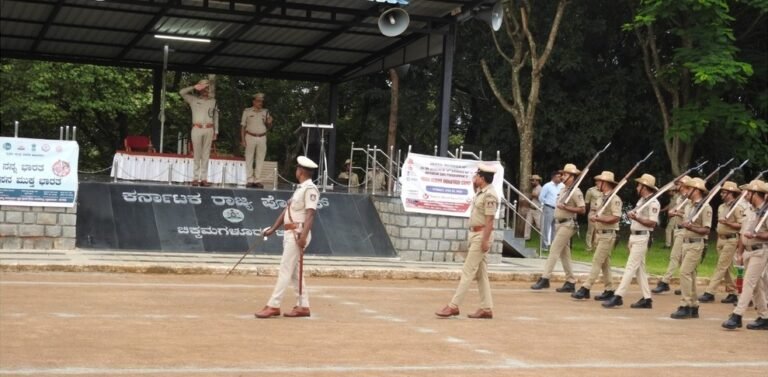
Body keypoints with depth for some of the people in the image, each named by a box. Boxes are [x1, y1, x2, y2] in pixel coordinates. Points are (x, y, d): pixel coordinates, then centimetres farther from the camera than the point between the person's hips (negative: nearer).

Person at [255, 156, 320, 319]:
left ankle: (273, 306, -10)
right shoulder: (300, 188, 18)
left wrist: (303, 236, -31)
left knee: (285, 270, -10)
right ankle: (302, 306, 14)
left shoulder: (310, 189, -12)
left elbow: (310, 214, -21)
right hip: (289, 233, 10)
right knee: (294, 271, 11)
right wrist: (273, 229, 19)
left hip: (298, 233, -10)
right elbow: (287, 210, 21)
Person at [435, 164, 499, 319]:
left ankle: (454, 306, -7)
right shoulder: (480, 192, 11)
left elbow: (489, 220, -21)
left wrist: (485, 240, -25)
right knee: (480, 273, 10)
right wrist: (474, 184, 17)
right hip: (475, 234, 10)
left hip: (481, 235, -10)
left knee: (468, 271, -8)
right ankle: (486, 308, 13)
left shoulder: (489, 195, -17)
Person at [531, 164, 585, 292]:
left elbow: (582, 209, -18)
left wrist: (566, 208, -23)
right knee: (564, 254, 10)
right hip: (560, 224, 9)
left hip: (567, 225, -9)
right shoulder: (562, 189, 14)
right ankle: (570, 282, 14)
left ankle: (545, 279, -11)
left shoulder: (575, 191, -13)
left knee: (554, 250, -11)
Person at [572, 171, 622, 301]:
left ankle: (585, 289, -12)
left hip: (608, 235, -9)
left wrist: (598, 218, -22)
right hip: (599, 234, 9)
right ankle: (609, 290, 16)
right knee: (604, 263, 11)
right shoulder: (600, 197, 13)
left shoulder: (614, 199, -14)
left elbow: (616, 217, -21)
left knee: (597, 262, -10)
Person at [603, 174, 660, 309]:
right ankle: (646, 299, 13)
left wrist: (636, 218, -27)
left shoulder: (653, 203, -12)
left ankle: (618, 296, -13)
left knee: (631, 267, -11)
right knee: (639, 268, 10)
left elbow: (652, 223, -19)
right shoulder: (641, 200, 17)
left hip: (642, 238, -10)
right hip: (634, 237, 10)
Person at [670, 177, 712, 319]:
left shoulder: (705, 207, -10)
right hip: (686, 243, 9)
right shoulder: (689, 207, 17)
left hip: (697, 245, -9)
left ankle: (685, 306, -14)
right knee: (689, 274, 10)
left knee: (685, 272, -16)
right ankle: (693, 307, 17)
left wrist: (691, 228, -29)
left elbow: (706, 230, -16)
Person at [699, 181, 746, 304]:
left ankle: (709, 292, -10)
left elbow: (742, 225, -17)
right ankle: (732, 293, 18)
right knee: (725, 269, 11)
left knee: (721, 267, -8)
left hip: (731, 240, -8)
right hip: (721, 240, 9)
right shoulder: (721, 207, 13)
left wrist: (727, 223, -24)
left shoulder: (737, 207, -12)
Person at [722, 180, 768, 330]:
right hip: (748, 251, 9)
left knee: (749, 283, -12)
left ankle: (737, 316, -16)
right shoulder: (750, 211, 14)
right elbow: (743, 234, 17)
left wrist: (755, 236, -28)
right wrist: (739, 253, 14)